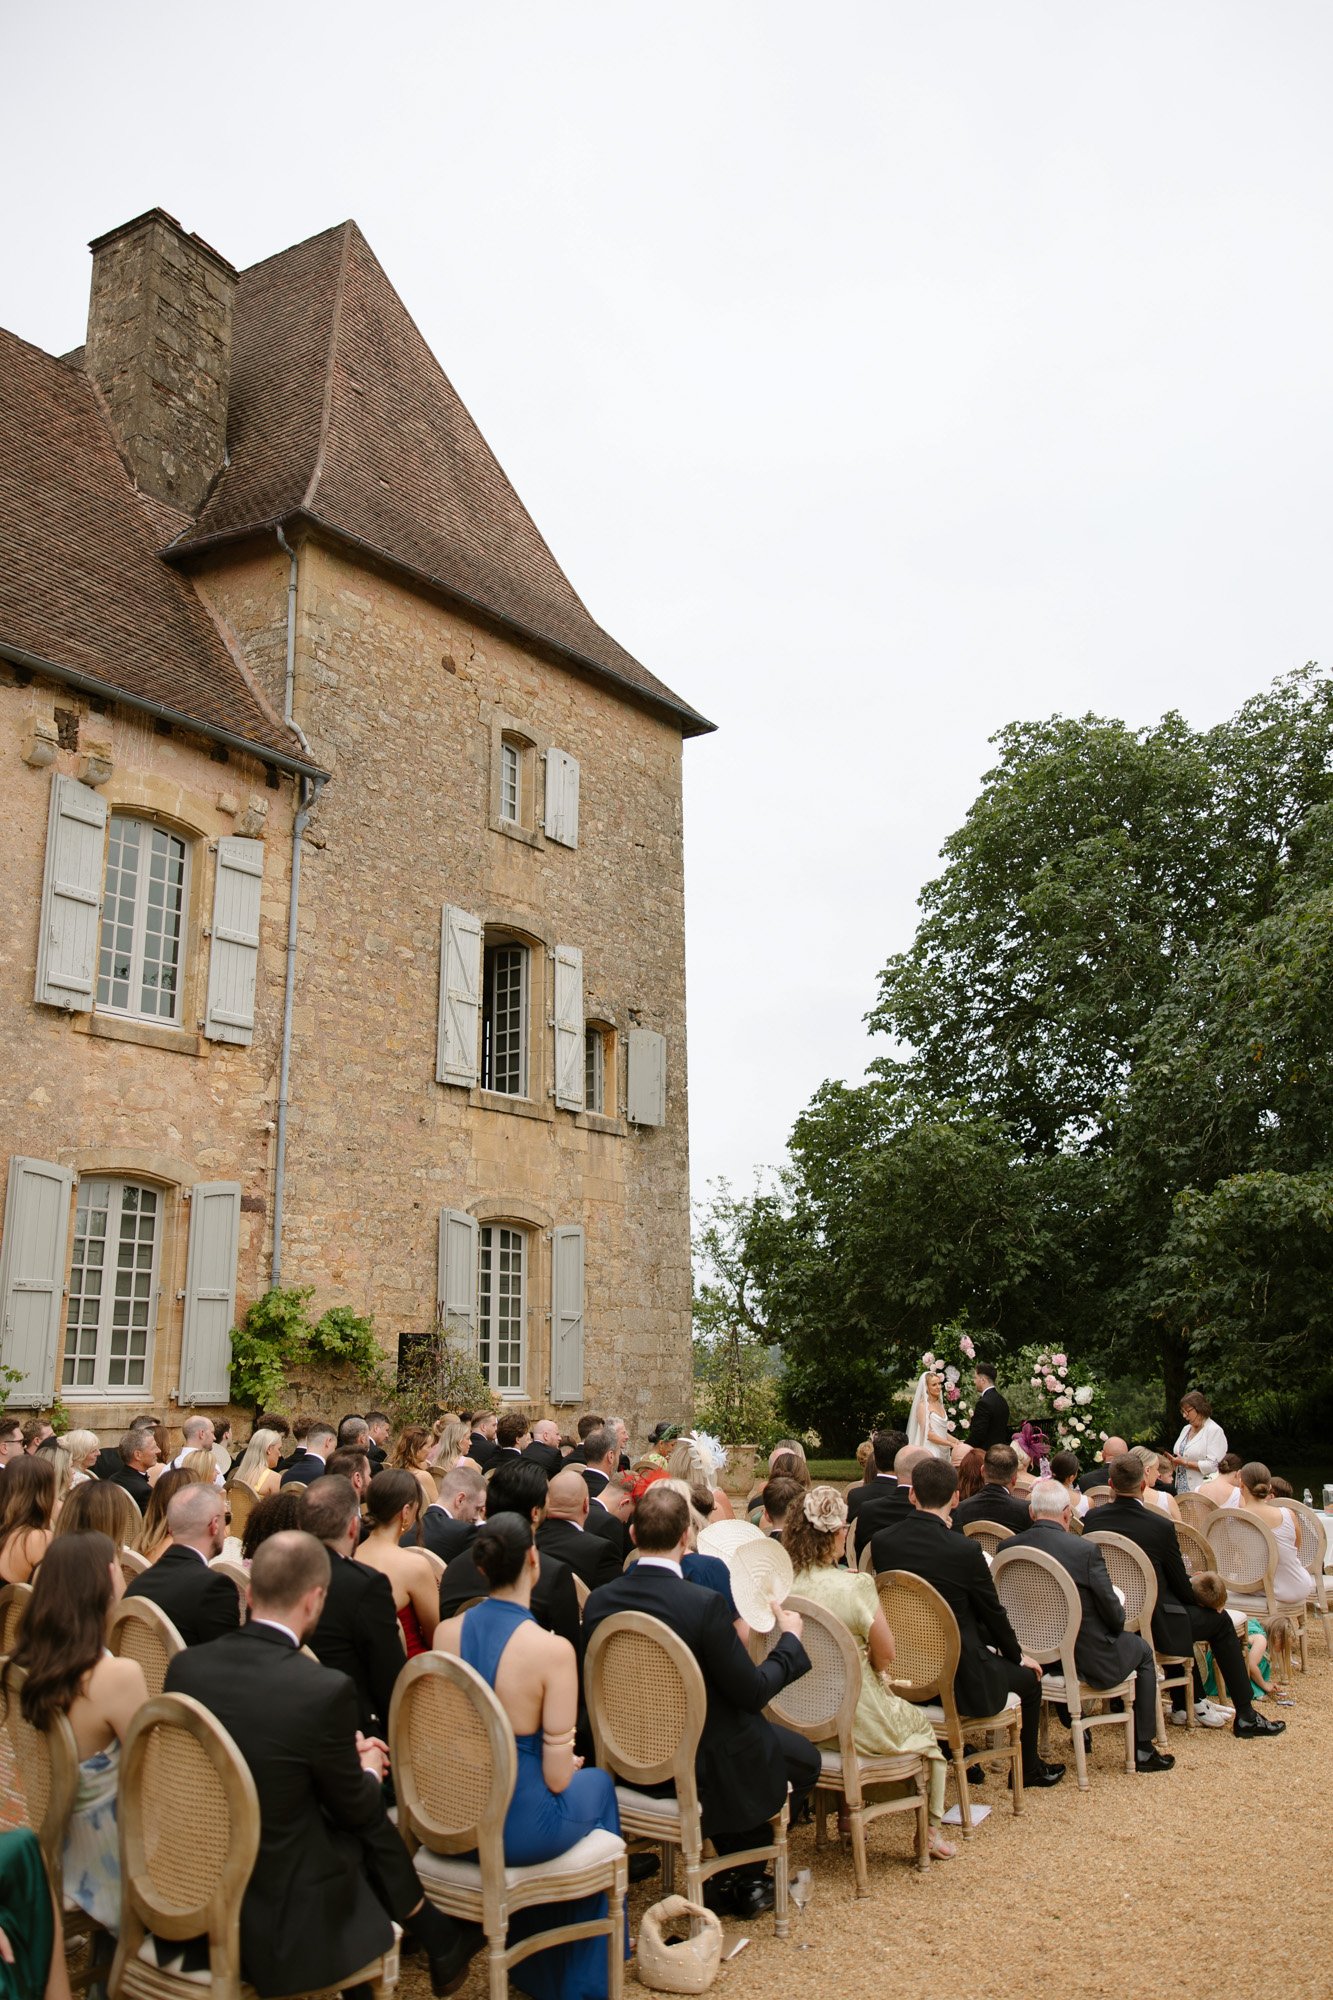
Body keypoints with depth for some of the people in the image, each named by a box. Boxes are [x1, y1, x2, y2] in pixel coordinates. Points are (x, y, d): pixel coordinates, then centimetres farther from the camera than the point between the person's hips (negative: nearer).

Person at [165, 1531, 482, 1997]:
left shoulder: (184, 1667, -9)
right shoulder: (325, 1690, -26)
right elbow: (357, 1809, -9)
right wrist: (369, 1772, 13)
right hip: (279, 1918, -5)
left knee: (368, 1823, 21)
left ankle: (439, 1943, 38)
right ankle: (443, 1947, 40)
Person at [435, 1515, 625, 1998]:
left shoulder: (445, 1632, -8)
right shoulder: (552, 1649, -23)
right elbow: (556, 1777, -18)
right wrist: (571, 1764, 6)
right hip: (519, 1828, -5)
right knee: (598, 1783, 27)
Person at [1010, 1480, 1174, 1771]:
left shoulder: (1008, 1548, -9)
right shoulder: (1085, 1549, -22)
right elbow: (1113, 1613, -14)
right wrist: (1118, 1620, 10)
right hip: (1088, 1661, -5)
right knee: (1142, 1649, 24)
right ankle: (1143, 1749, 26)